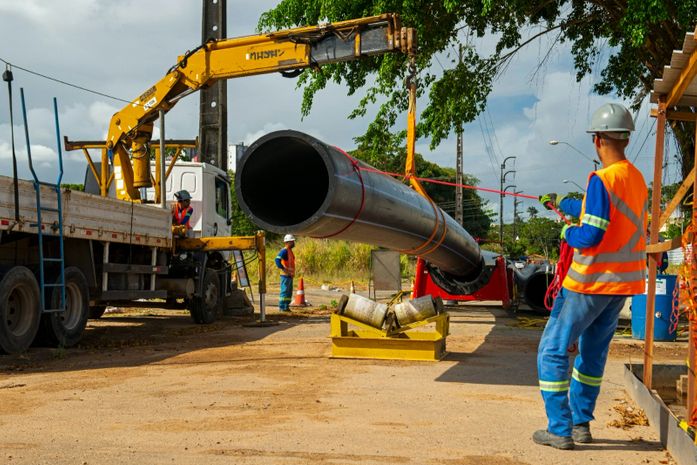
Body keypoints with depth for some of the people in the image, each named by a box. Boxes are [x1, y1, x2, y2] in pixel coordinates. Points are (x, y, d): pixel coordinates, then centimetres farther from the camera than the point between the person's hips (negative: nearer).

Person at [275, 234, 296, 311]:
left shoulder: (290, 251, 17)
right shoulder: (284, 251, -14)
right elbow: (277, 260, -25)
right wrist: (283, 269, -23)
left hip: (290, 275, 10)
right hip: (286, 275, -10)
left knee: (289, 291, 12)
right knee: (284, 290, -7)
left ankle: (286, 306, 17)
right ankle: (282, 307, -5)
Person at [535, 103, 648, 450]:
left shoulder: (602, 179, -19)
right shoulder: (637, 179, 8)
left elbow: (591, 236, -24)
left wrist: (567, 232, -3)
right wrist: (560, 203, 36)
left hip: (590, 282, -8)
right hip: (624, 282, 8)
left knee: (552, 351, 2)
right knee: (593, 353, 20)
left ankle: (560, 430, 2)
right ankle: (581, 424, 25)